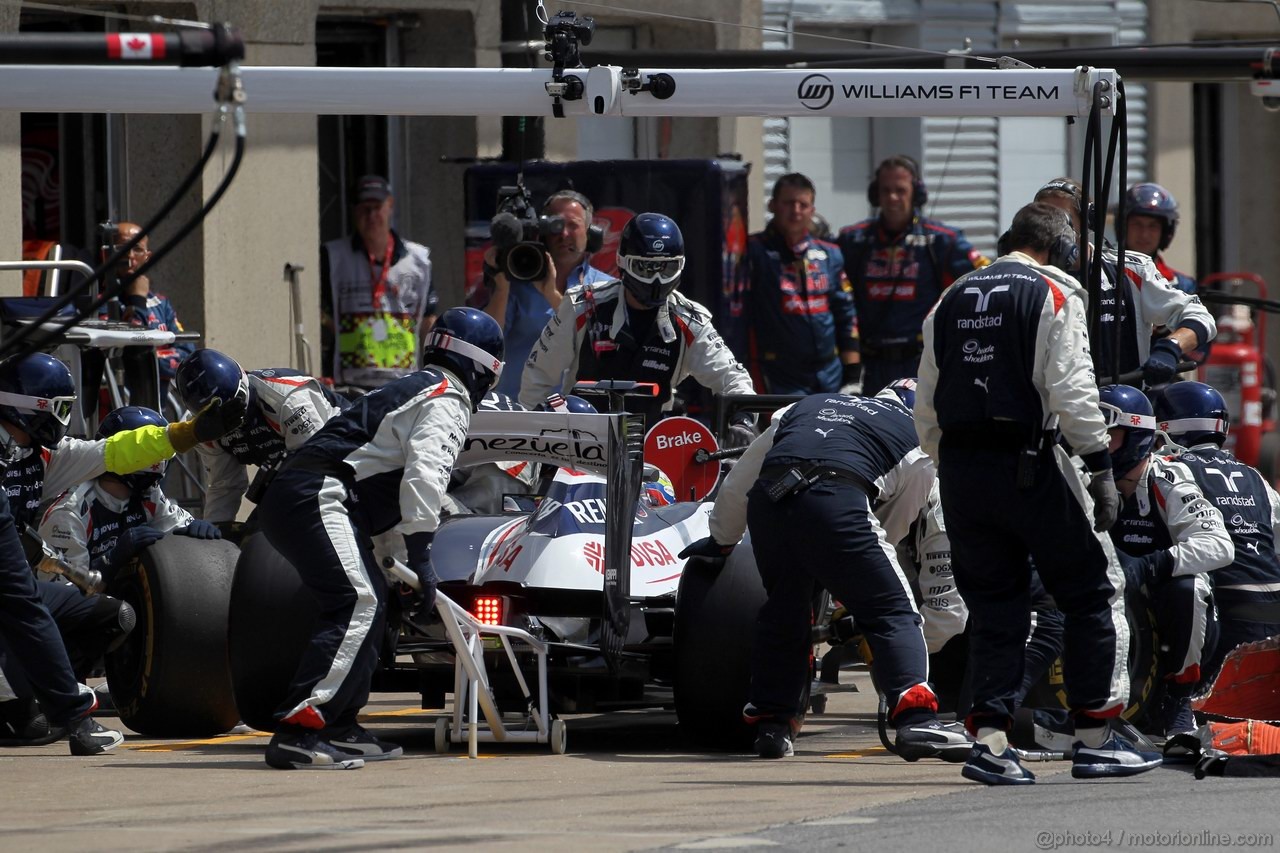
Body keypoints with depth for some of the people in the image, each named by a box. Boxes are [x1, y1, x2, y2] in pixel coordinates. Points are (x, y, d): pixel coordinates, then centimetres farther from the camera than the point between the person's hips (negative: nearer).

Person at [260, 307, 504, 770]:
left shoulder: (419, 388, 29)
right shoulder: (446, 401, -4)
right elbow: (424, 474, -19)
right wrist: (420, 553, -18)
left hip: (292, 499, 11)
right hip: (316, 500, -11)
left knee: (371, 602, 21)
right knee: (356, 605, -22)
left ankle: (340, 727, 23)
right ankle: (297, 731, -33)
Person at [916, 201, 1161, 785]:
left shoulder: (950, 302, 15)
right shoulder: (1055, 294, -3)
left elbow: (926, 408, 14)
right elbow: (1071, 390, -12)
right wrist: (1100, 467, -10)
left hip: (959, 469, 5)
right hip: (1027, 463, -5)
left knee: (993, 606, 11)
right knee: (1093, 594, 5)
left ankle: (990, 739, 0)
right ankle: (1095, 740, 3)